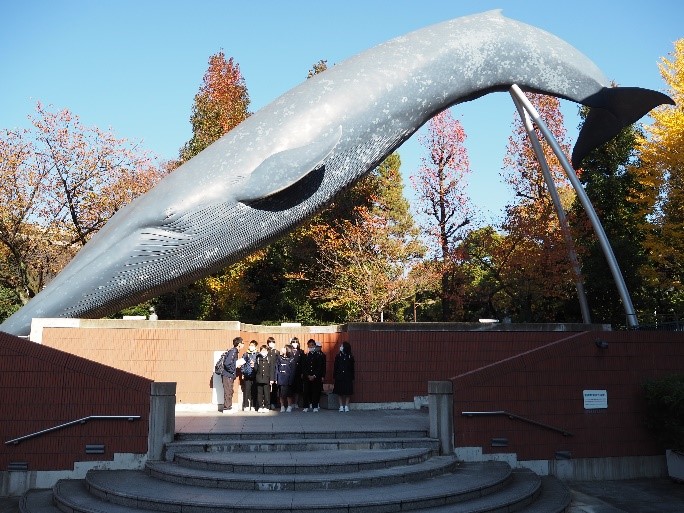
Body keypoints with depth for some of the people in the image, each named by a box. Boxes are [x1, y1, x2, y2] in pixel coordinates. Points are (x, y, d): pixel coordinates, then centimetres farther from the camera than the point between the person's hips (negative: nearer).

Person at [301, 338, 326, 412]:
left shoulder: (319, 355, 4)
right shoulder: (306, 356, 11)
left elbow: (320, 367, -1)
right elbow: (303, 367, 7)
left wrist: (314, 376, -9)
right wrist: (308, 375, -5)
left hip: (316, 377, -2)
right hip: (307, 377, 2)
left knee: (316, 391, -2)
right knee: (306, 392, -1)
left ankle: (315, 406, 5)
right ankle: (306, 406, 5)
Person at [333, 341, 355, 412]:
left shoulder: (350, 357, 1)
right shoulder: (338, 356, 2)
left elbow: (352, 368, 3)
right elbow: (335, 367, 3)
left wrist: (352, 378, 1)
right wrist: (334, 376, -3)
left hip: (348, 377, -1)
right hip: (339, 377, 1)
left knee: (348, 393, 2)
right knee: (340, 393, 5)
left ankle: (346, 406, 11)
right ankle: (341, 406, 12)